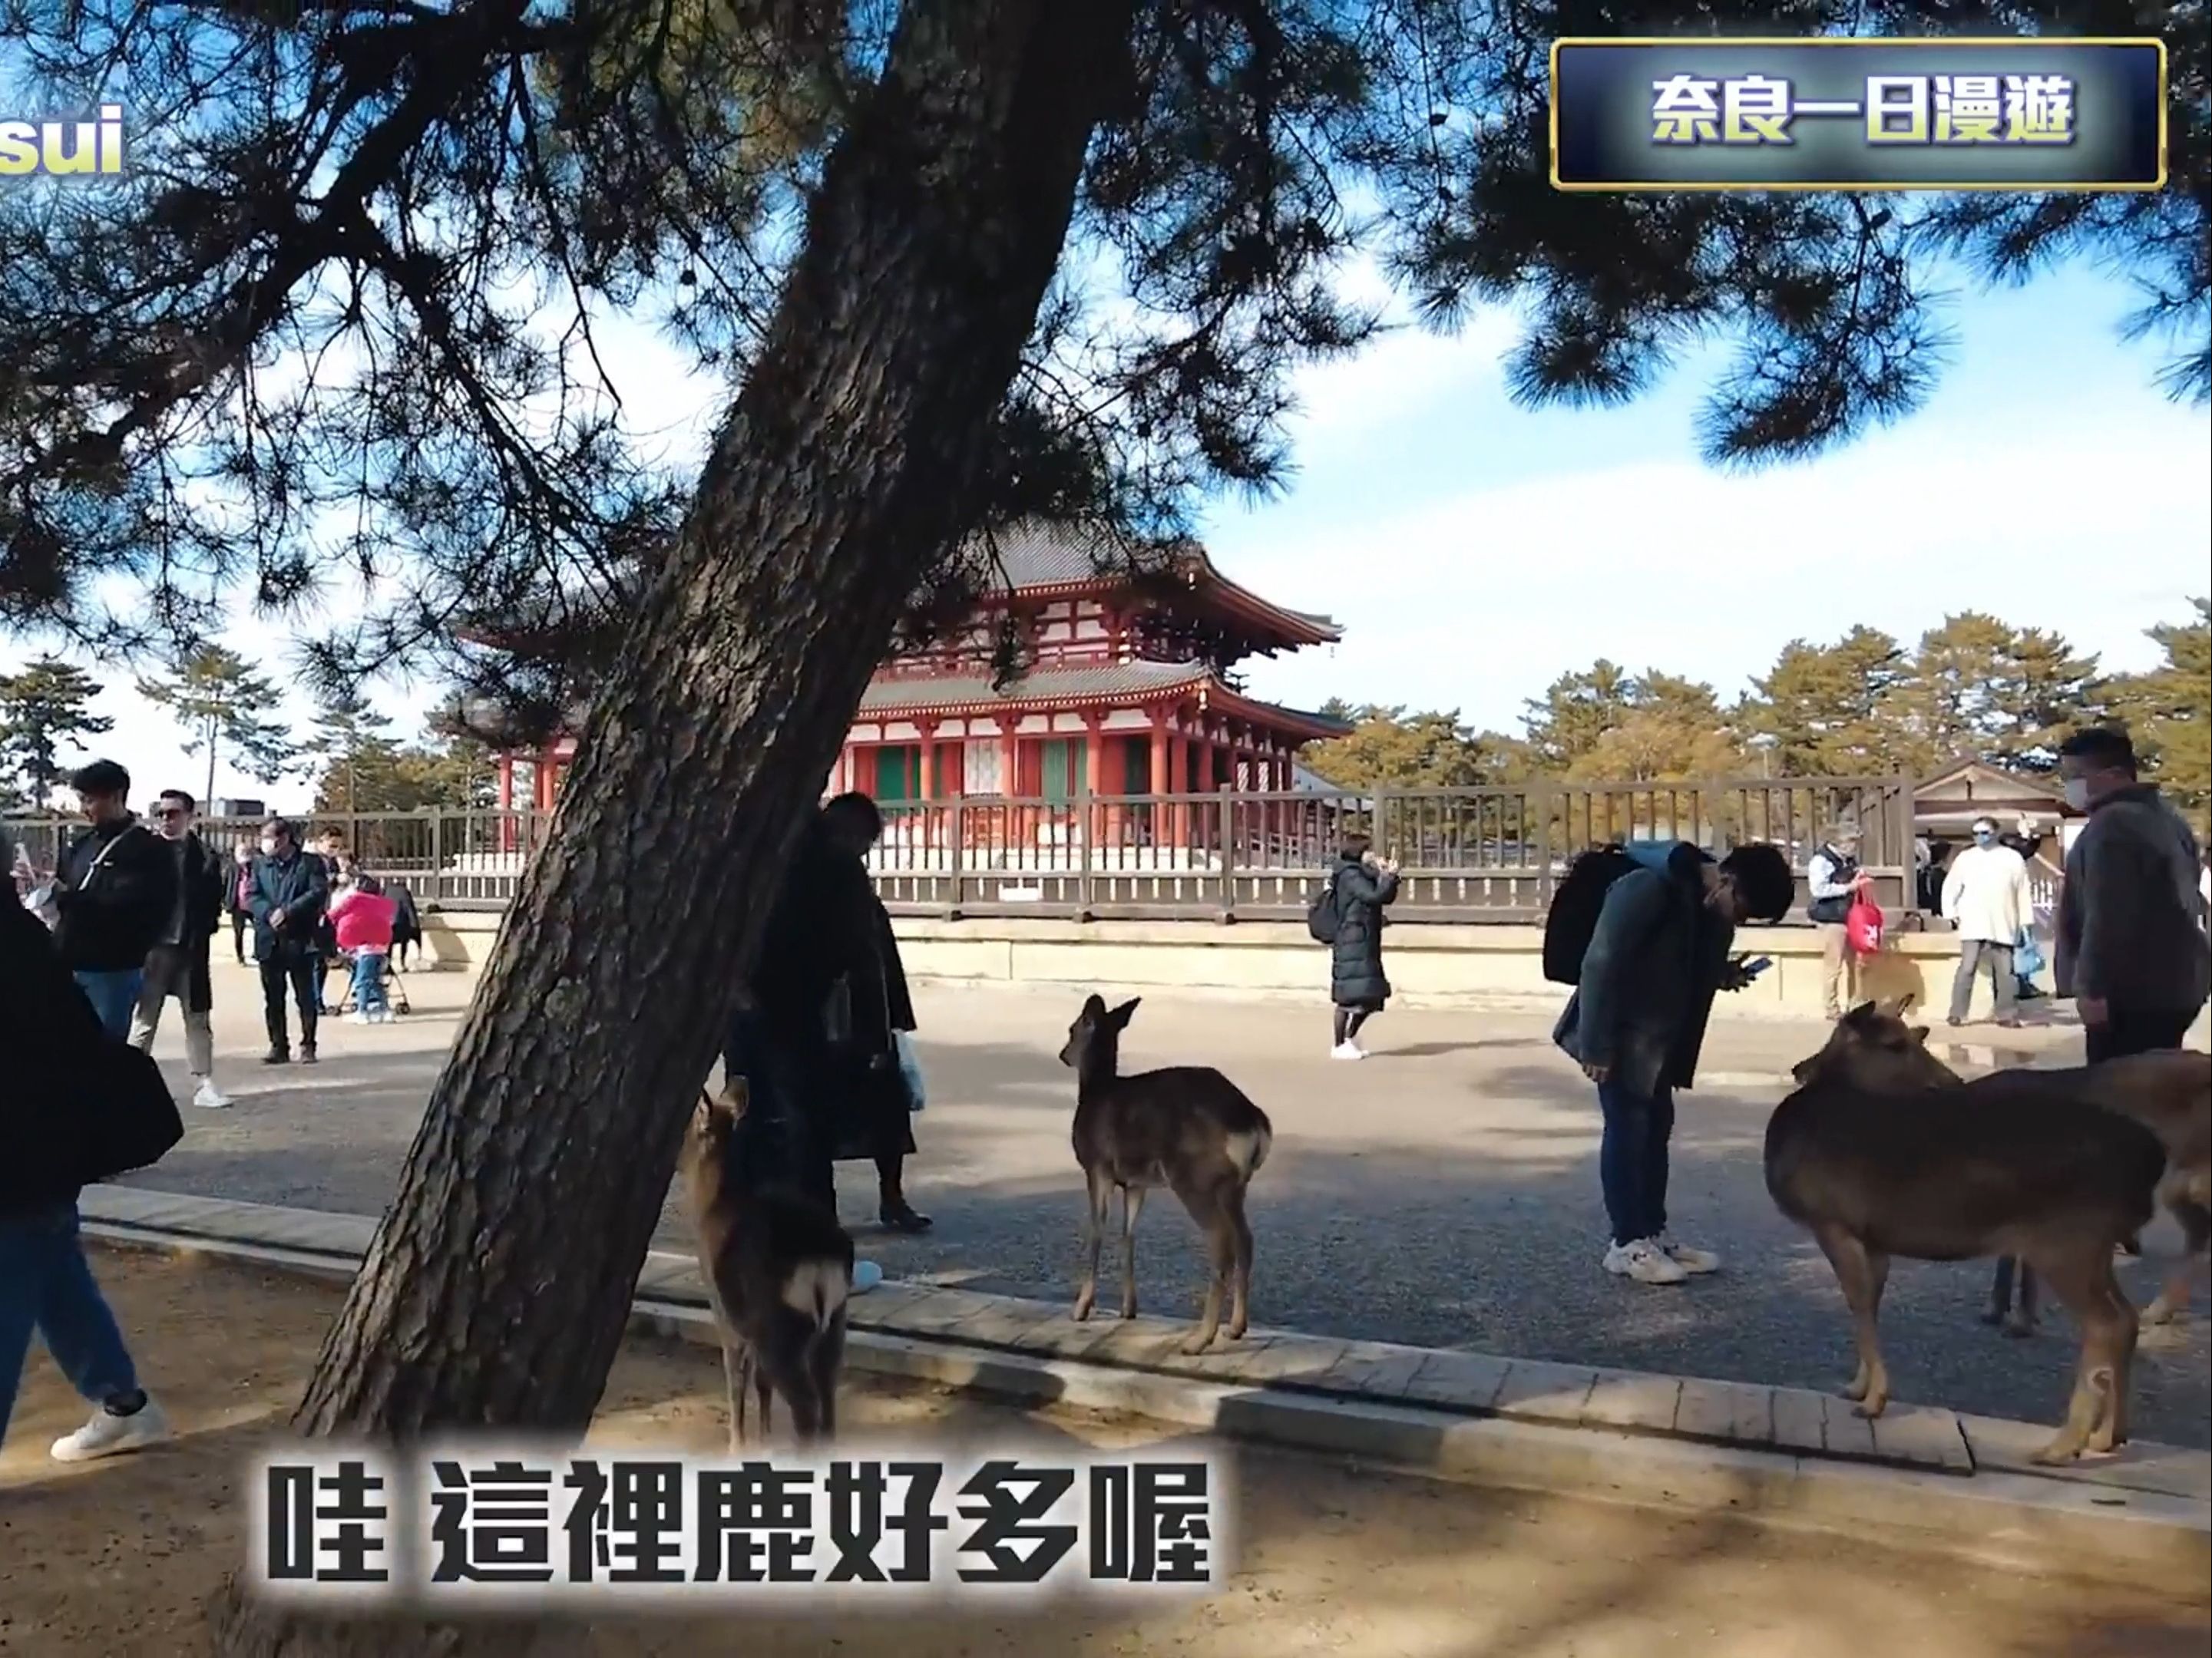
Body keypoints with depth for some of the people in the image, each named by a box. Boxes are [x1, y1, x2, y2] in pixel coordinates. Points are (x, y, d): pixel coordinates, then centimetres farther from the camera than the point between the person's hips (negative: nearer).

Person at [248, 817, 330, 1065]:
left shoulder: (311, 862, 1)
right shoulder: (260, 864, 12)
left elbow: (318, 892, -11)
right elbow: (251, 896, 3)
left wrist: (287, 911, -18)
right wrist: (270, 913, -16)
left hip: (301, 940, -3)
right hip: (269, 940, 3)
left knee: (306, 997, 2)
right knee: (273, 998, 7)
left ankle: (308, 1046, 10)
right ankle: (278, 1046, 15)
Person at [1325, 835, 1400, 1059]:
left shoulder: (1365, 874, 18)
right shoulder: (1350, 875, -10)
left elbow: (1387, 898, 16)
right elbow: (1374, 896, -19)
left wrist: (1386, 876, 4)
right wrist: (1389, 876, -10)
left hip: (1367, 945, 10)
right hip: (1352, 945, -10)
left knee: (1371, 995, 12)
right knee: (1349, 996, -6)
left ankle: (1350, 1038, 26)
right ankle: (1339, 1046, 3)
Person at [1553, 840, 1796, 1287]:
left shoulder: (1714, 908, 2)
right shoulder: (1647, 889, -26)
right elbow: (1601, 964, -26)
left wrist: (1724, 974, -4)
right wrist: (1597, 1046, -25)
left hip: (1661, 1034, 8)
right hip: (1621, 1033, -8)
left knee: (1657, 1125, 11)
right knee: (1627, 1127, -5)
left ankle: (1654, 1233, 20)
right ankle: (1626, 1243, 4)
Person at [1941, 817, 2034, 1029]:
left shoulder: (2013, 858, 6)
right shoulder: (1965, 857, 6)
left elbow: (2023, 892, 6)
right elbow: (1950, 887, 10)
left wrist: (2026, 922, 3)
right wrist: (1951, 912, 0)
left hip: (2003, 927, 1)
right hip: (1973, 926, -1)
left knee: (2005, 972, 4)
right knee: (1967, 969, -5)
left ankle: (2007, 1014, 11)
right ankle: (1957, 1014, -2)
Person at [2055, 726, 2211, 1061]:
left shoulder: (2112, 824, -16)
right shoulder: (2165, 816, 18)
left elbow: (2108, 916, -24)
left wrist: (2093, 987, -21)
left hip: (2133, 992, -11)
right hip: (2175, 984, 11)